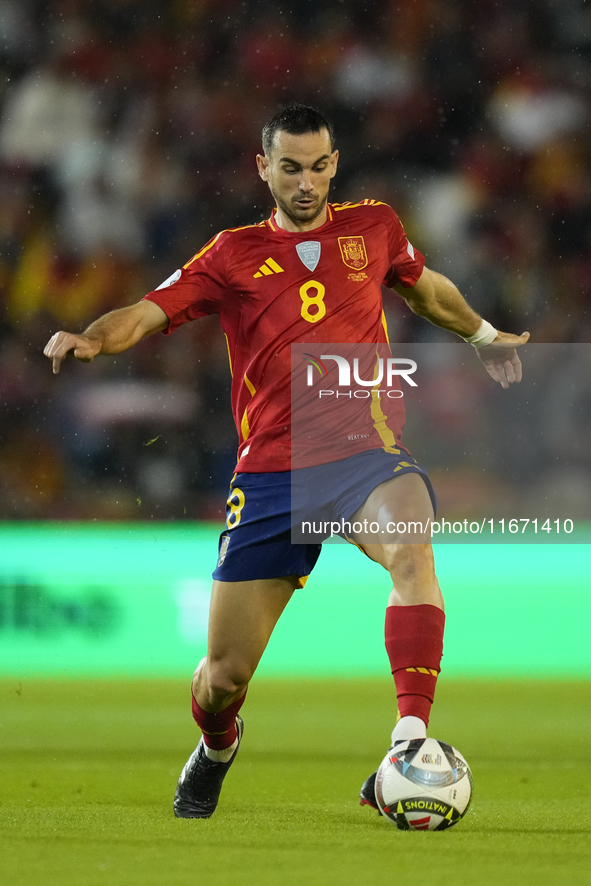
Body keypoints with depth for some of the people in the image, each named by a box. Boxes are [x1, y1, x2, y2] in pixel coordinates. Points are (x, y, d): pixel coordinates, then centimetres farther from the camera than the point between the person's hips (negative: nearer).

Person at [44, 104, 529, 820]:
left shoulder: (374, 228, 12)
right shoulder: (234, 255, 7)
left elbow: (426, 288, 33)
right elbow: (150, 313, -3)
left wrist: (482, 336, 44)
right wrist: (91, 338, -23)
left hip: (365, 451, 0)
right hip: (270, 470, 0)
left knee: (412, 551, -36)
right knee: (226, 671, 0)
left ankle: (410, 746, -42)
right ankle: (216, 747, 37)